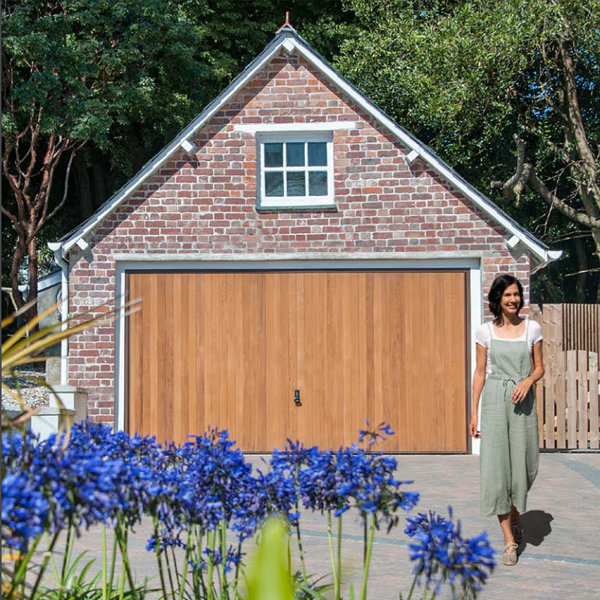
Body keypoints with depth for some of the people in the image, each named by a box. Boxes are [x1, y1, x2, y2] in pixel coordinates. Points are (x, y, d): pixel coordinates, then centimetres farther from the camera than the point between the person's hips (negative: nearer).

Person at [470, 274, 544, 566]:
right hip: (494, 400, -1)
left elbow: (539, 367, 9)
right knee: (497, 465, -5)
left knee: (524, 465, 6)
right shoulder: (485, 331, 2)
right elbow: (480, 372, 5)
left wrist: (528, 381, -13)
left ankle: (514, 517, 36)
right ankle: (510, 540, -1)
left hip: (523, 400, 1)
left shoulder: (532, 328, 4)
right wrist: (474, 412, 2)